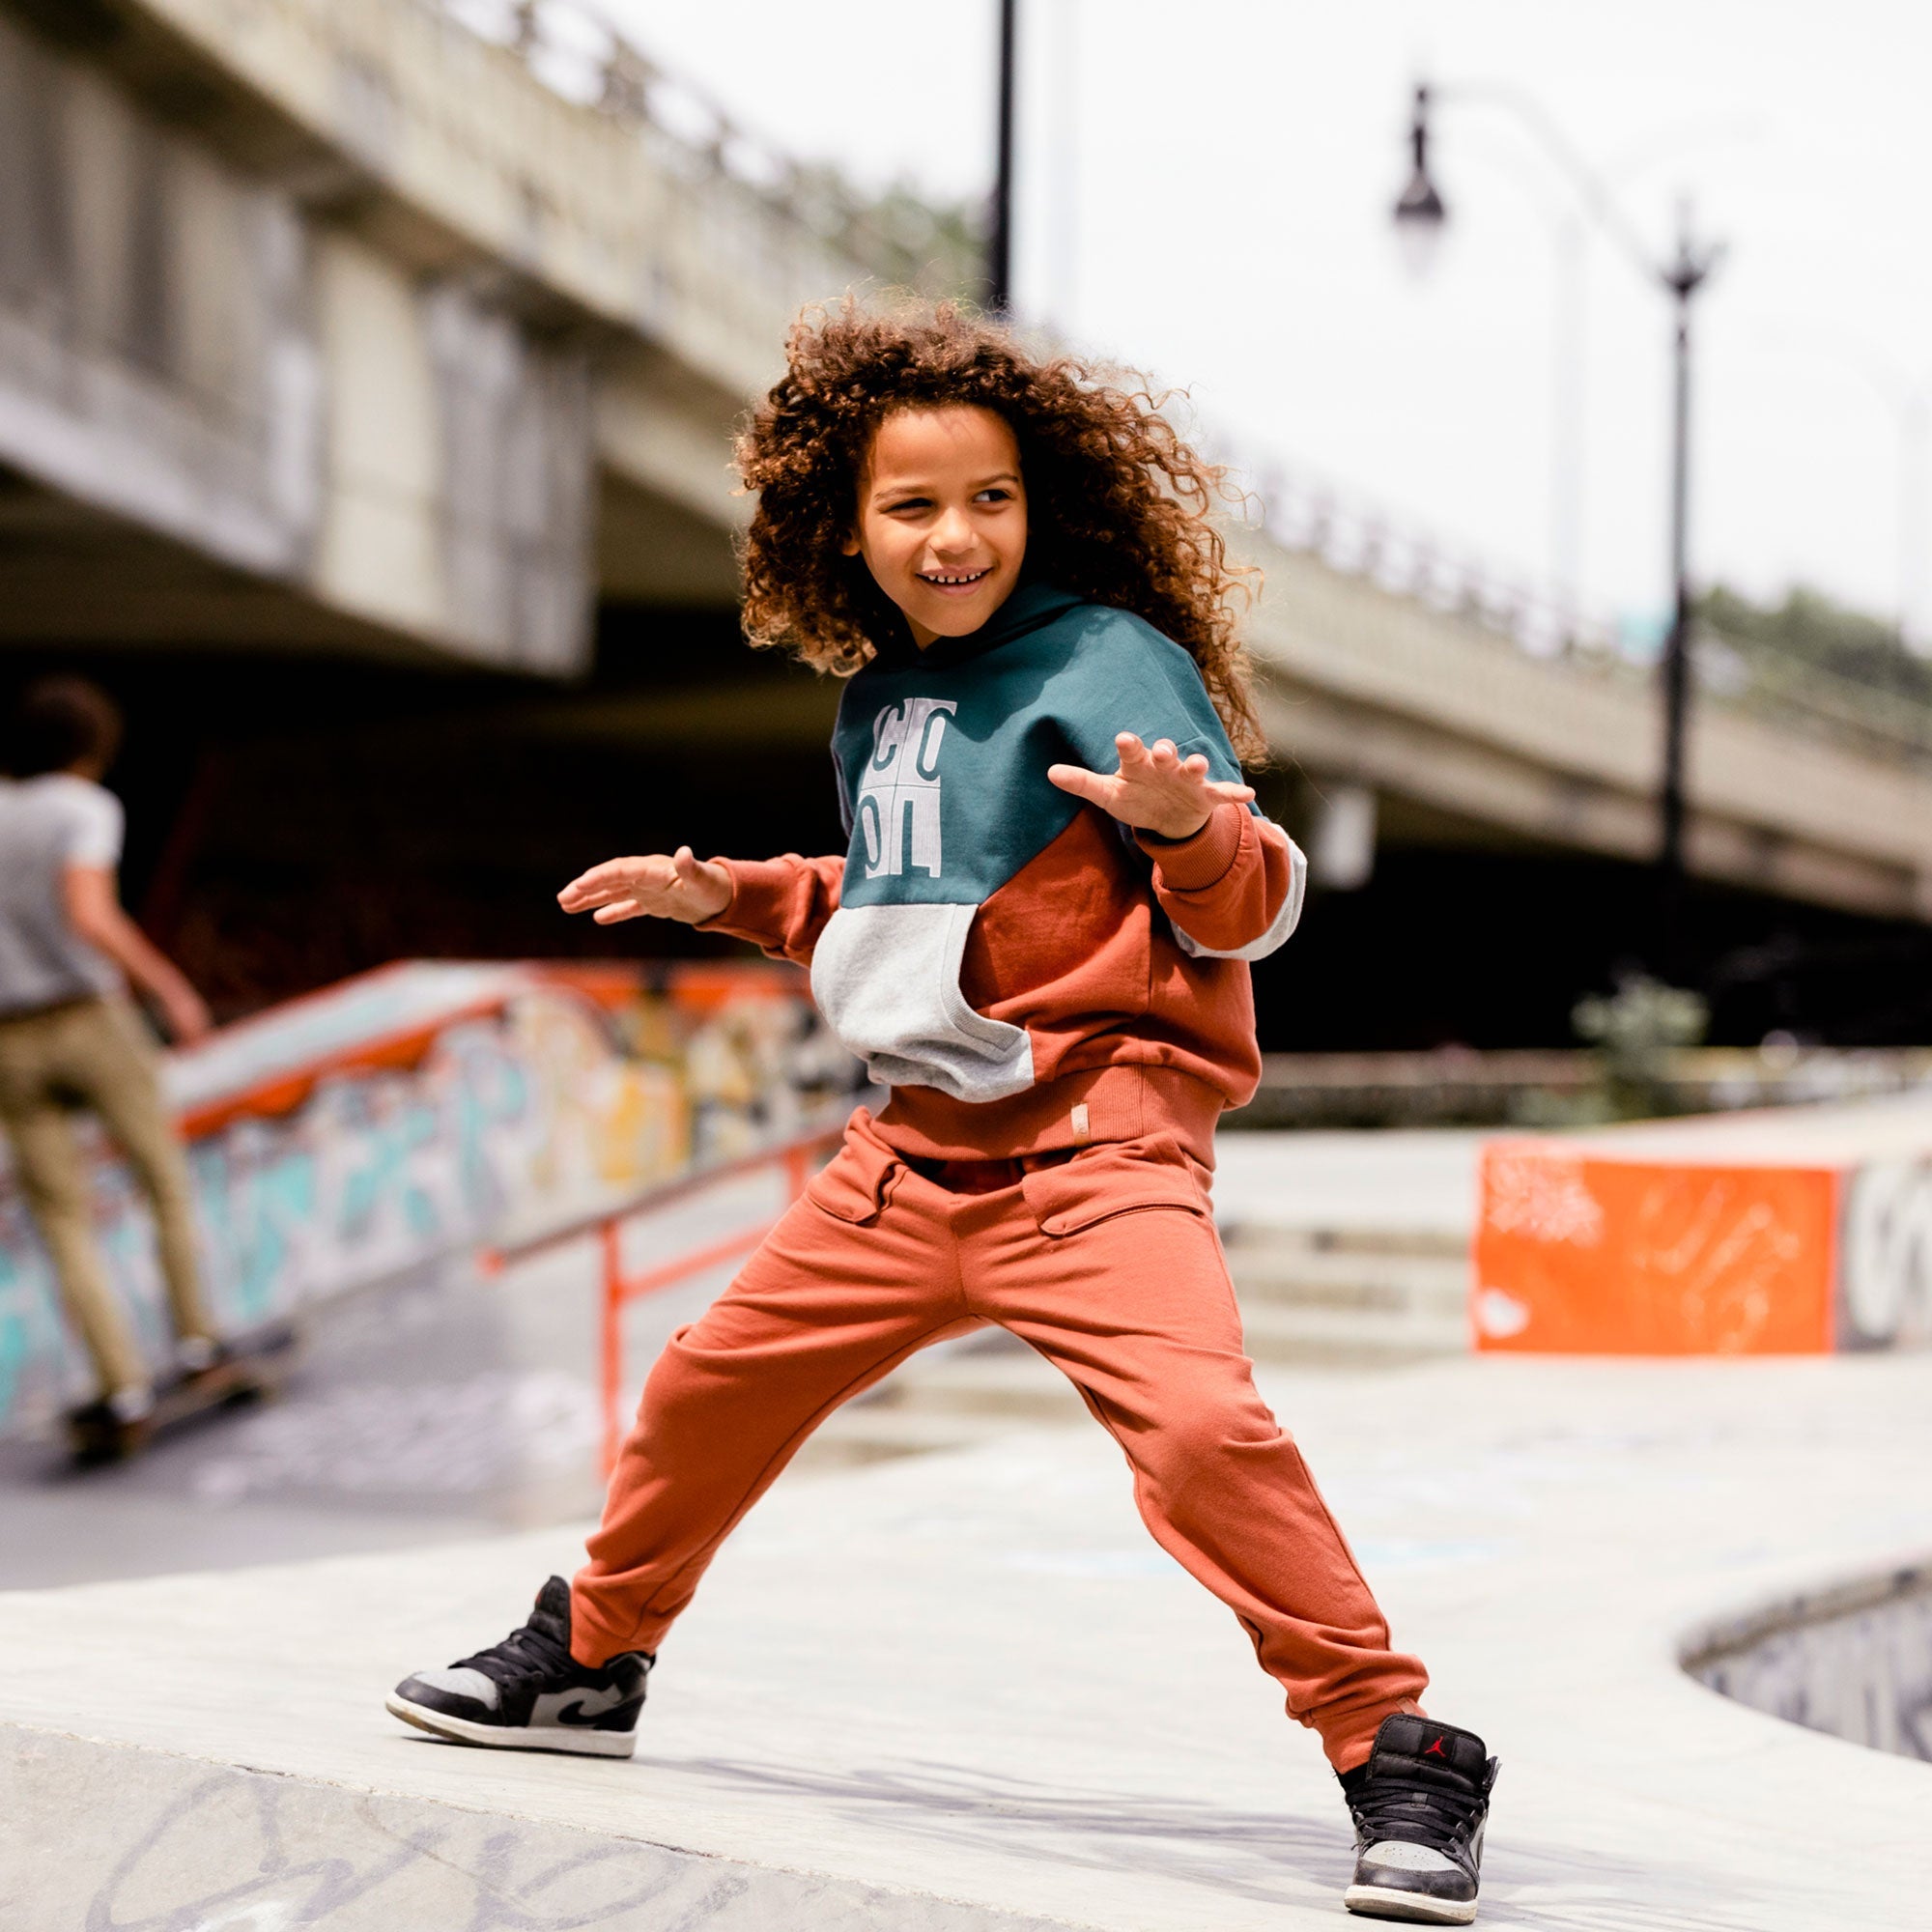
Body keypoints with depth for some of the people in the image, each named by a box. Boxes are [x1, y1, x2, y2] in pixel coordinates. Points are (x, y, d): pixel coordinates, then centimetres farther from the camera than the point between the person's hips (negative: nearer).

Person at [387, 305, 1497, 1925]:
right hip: (916, 1145, 8)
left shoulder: (1111, 663, -10)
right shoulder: (878, 703, 13)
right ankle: (590, 1661, 42)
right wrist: (729, 895, 20)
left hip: (1095, 1135, -8)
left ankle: (1394, 1755, -17)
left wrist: (1189, 823, -36)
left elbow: (1254, 907, -15)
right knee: (713, 1382, 17)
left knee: (1198, 1425, -28)